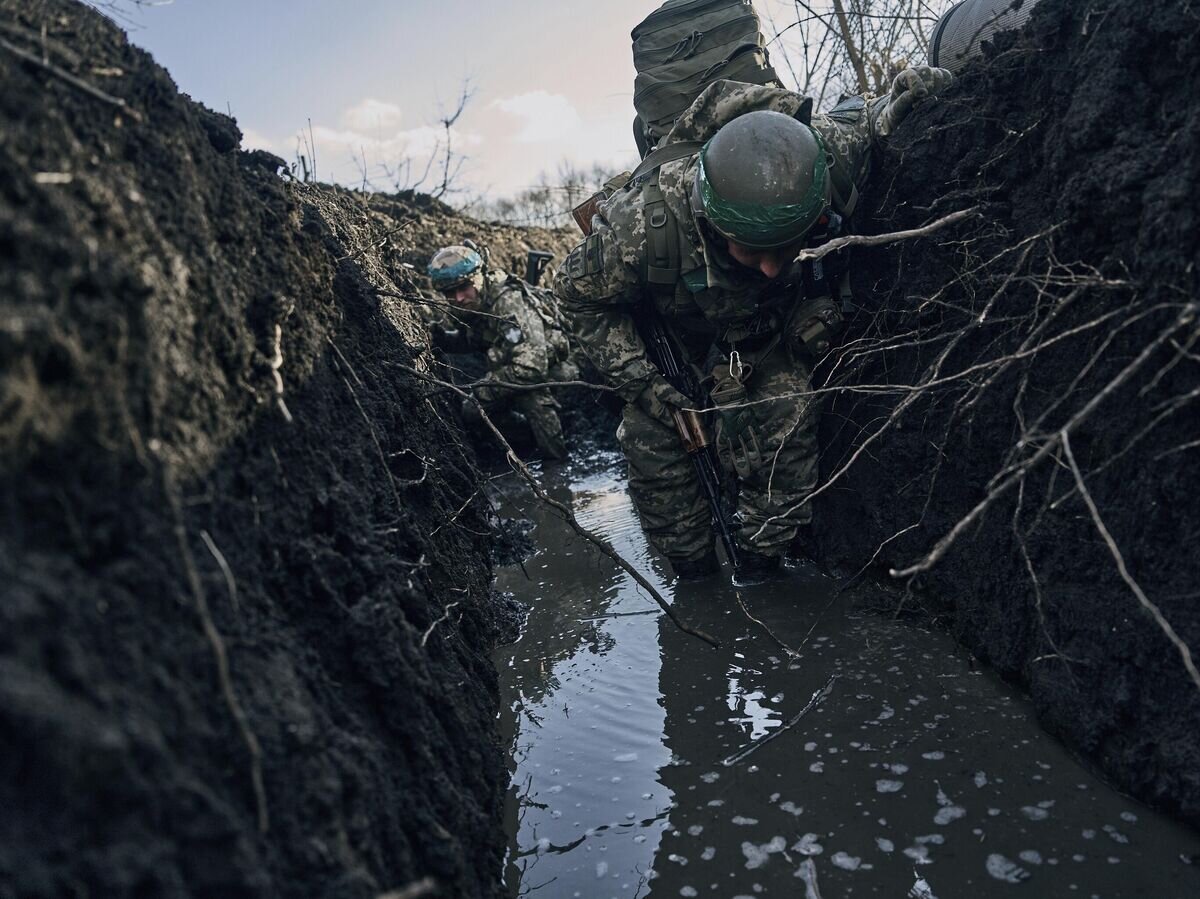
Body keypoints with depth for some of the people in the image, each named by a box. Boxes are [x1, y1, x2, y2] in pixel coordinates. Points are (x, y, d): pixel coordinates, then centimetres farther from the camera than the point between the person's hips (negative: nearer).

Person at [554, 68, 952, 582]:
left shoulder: (827, 159, -36)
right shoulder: (645, 224, -42)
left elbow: (857, 116, -8)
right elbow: (579, 292, -21)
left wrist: (890, 109, -32)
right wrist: (638, 381, -23)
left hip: (771, 328, 1)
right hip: (672, 334, -1)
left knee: (783, 419, -17)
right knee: (650, 436, -7)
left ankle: (762, 562, 6)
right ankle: (693, 572, 17)